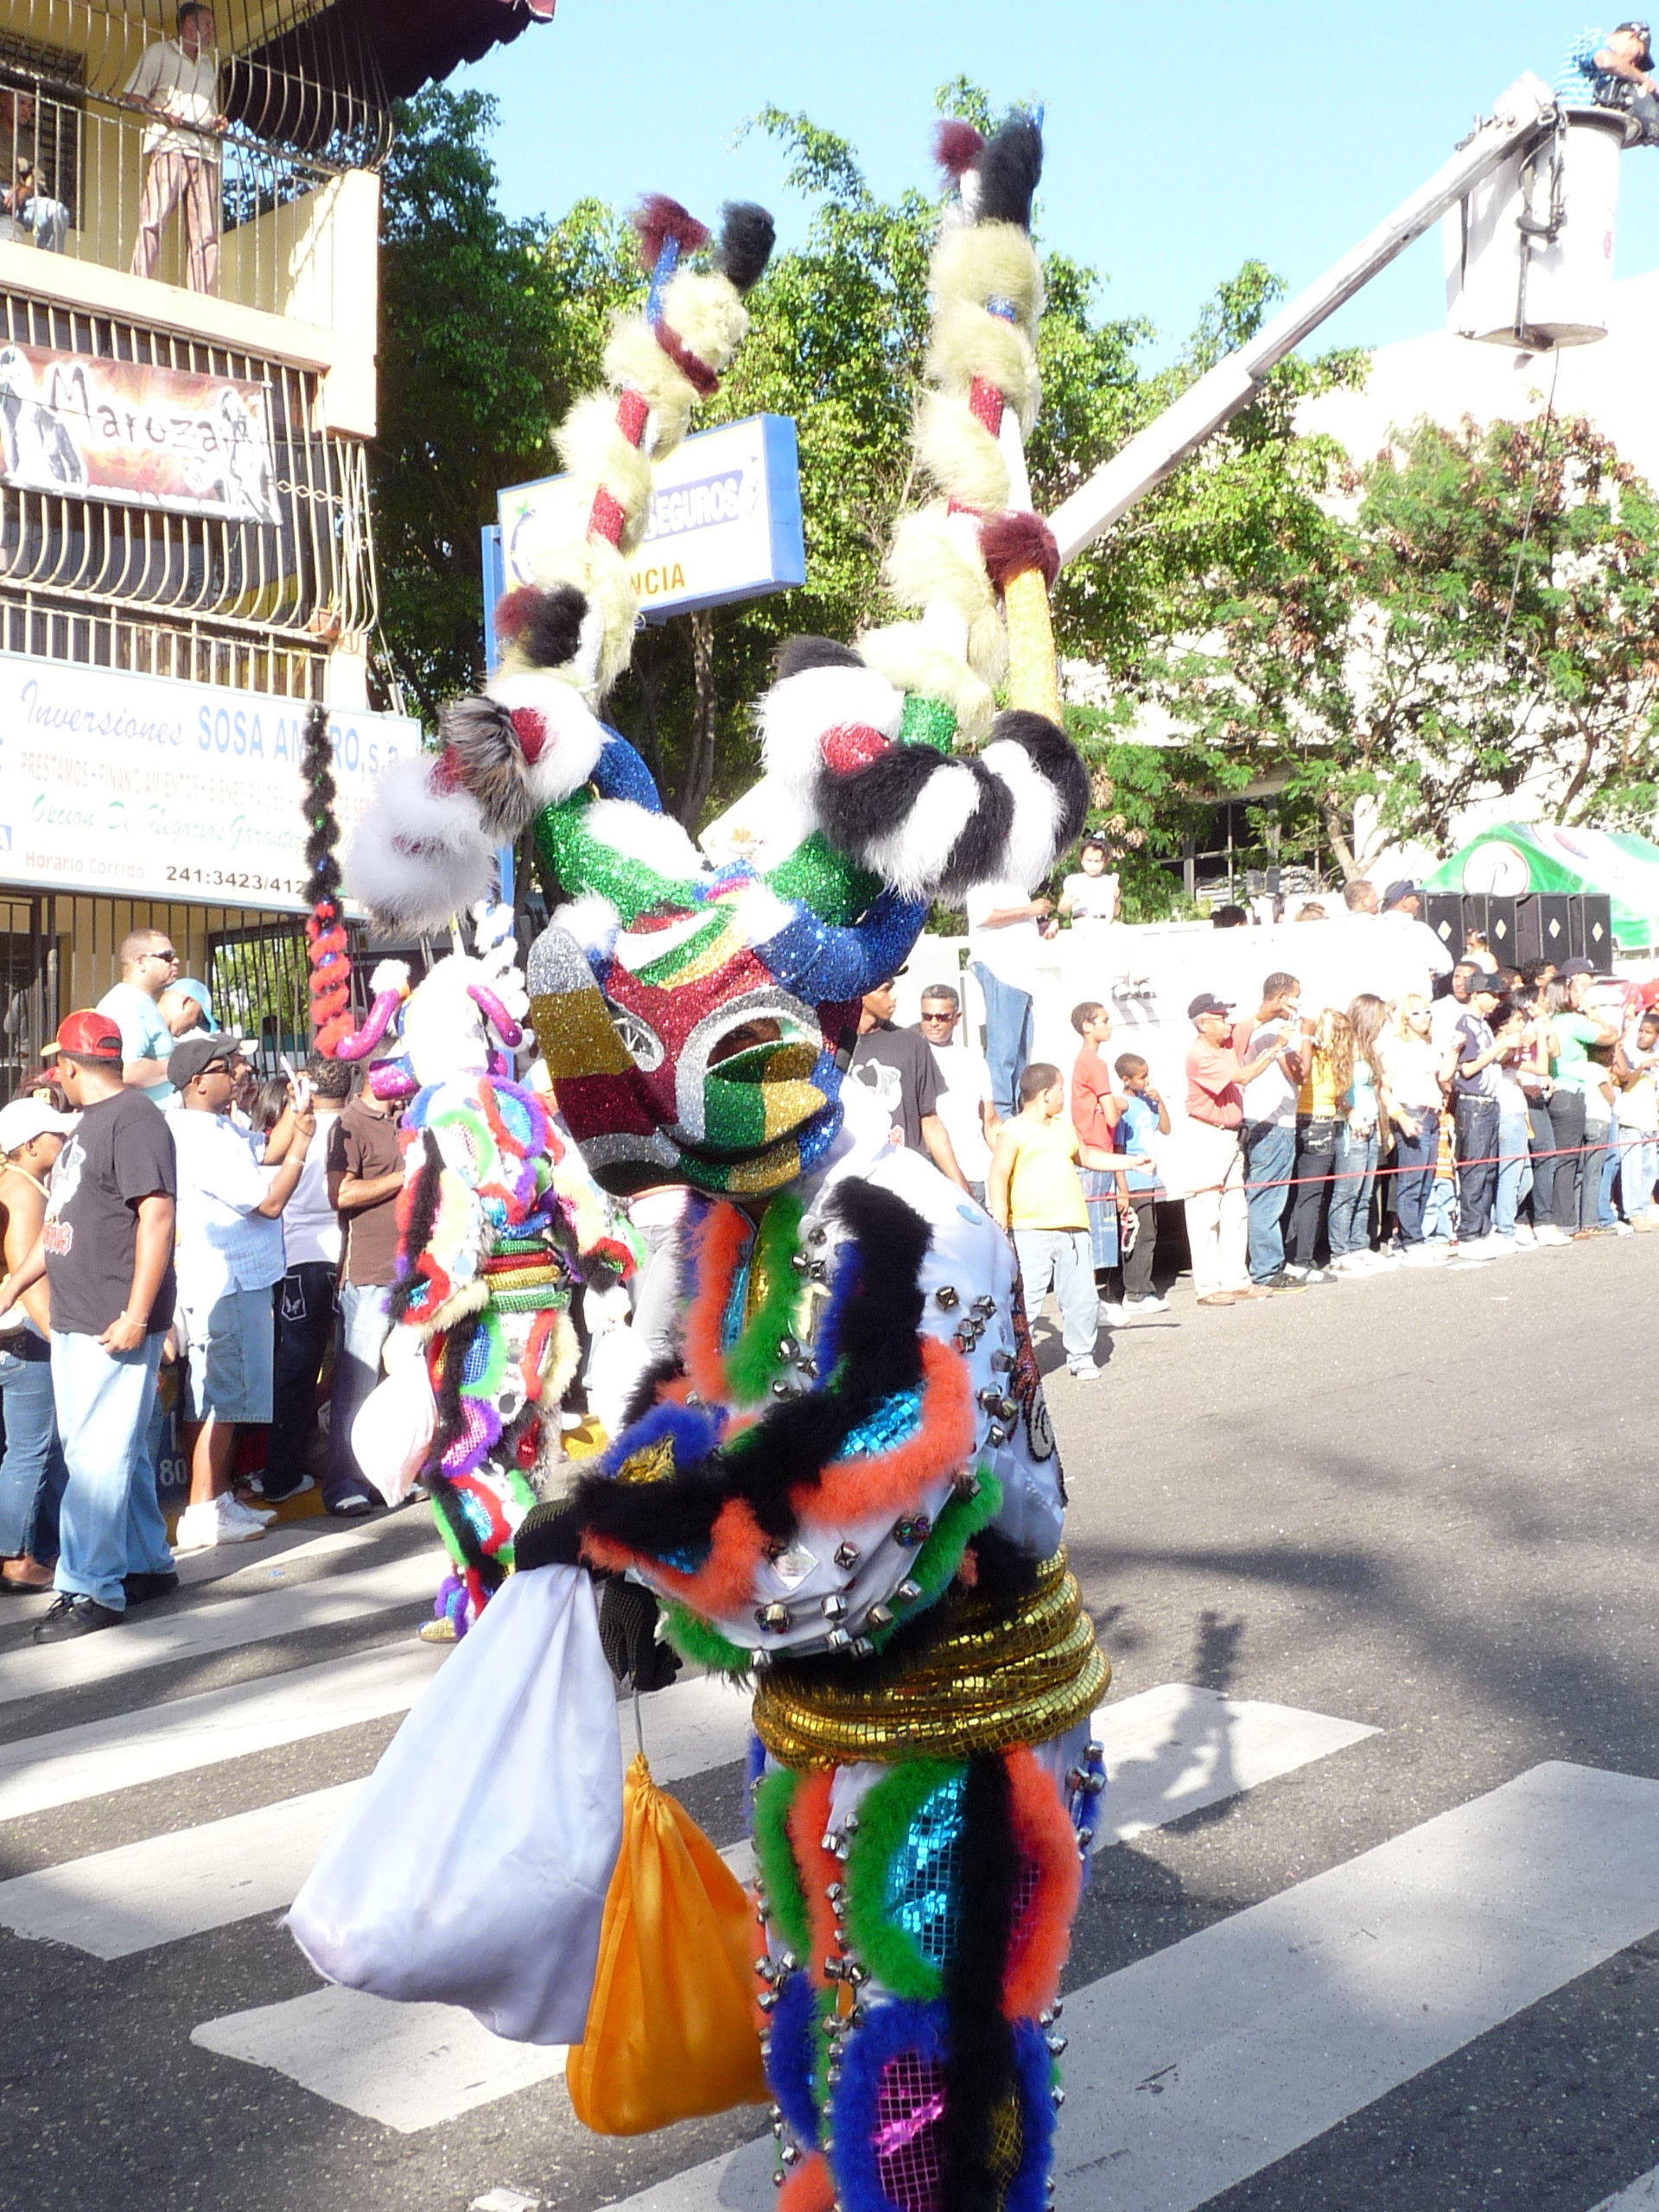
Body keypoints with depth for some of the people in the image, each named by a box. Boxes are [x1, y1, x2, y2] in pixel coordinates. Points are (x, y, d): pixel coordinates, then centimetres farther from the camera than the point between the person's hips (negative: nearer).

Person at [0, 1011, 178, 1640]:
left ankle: (89, 1589, -1)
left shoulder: (133, 1118, -13)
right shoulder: (89, 1123, 17)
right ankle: (146, 1565, 26)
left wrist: (136, 1315, -23)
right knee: (117, 1450, 15)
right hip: (75, 1321, 9)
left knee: (99, 1454, -6)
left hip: (114, 1325, -9)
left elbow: (157, 1216, -20)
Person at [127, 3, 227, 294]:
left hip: (205, 150, 5)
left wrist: (219, 122, 8)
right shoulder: (159, 52, 13)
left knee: (206, 231, -6)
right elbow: (134, 97, 6)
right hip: (168, 145, -5)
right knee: (154, 220, -15)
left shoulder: (209, 64, 30)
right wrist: (162, 112, -12)